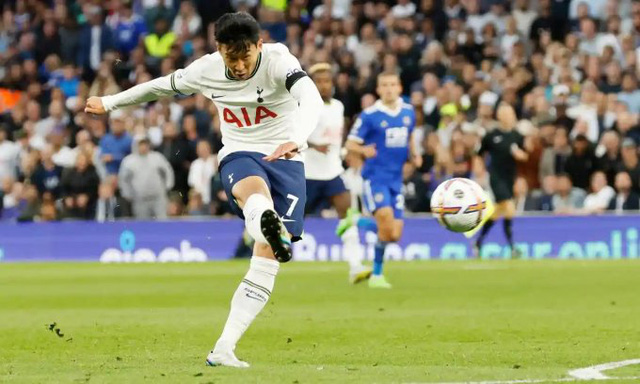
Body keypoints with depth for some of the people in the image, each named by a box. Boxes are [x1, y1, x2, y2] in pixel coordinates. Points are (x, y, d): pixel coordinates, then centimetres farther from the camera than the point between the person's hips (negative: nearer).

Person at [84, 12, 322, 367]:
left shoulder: (279, 61, -16)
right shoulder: (206, 70, -3)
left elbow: (311, 99, -34)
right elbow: (165, 86, 17)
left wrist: (297, 140, -55)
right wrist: (109, 103, 28)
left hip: (285, 159, -1)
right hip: (238, 156, 1)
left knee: (267, 257, -10)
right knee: (254, 188, -39)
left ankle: (223, 350, -7)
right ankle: (270, 227, -77)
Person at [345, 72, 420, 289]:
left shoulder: (408, 112, 8)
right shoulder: (369, 115, -6)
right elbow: (350, 144, -5)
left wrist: (414, 155, 7)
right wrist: (364, 150, -26)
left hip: (396, 179, 5)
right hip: (375, 176, -5)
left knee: (394, 235, -2)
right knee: (385, 215, -27)